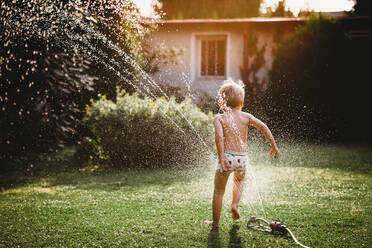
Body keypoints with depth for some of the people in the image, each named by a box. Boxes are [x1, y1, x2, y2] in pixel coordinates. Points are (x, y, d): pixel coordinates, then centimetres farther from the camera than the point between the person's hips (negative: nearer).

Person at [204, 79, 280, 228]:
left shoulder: (219, 118, -2)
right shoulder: (246, 116, 6)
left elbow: (219, 137, -17)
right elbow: (263, 127, -3)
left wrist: (221, 157, -19)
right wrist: (273, 145, 3)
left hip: (227, 157, -3)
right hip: (242, 158, 3)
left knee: (218, 191, 13)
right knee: (239, 181, 34)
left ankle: (215, 222, 20)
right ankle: (235, 205, 13)